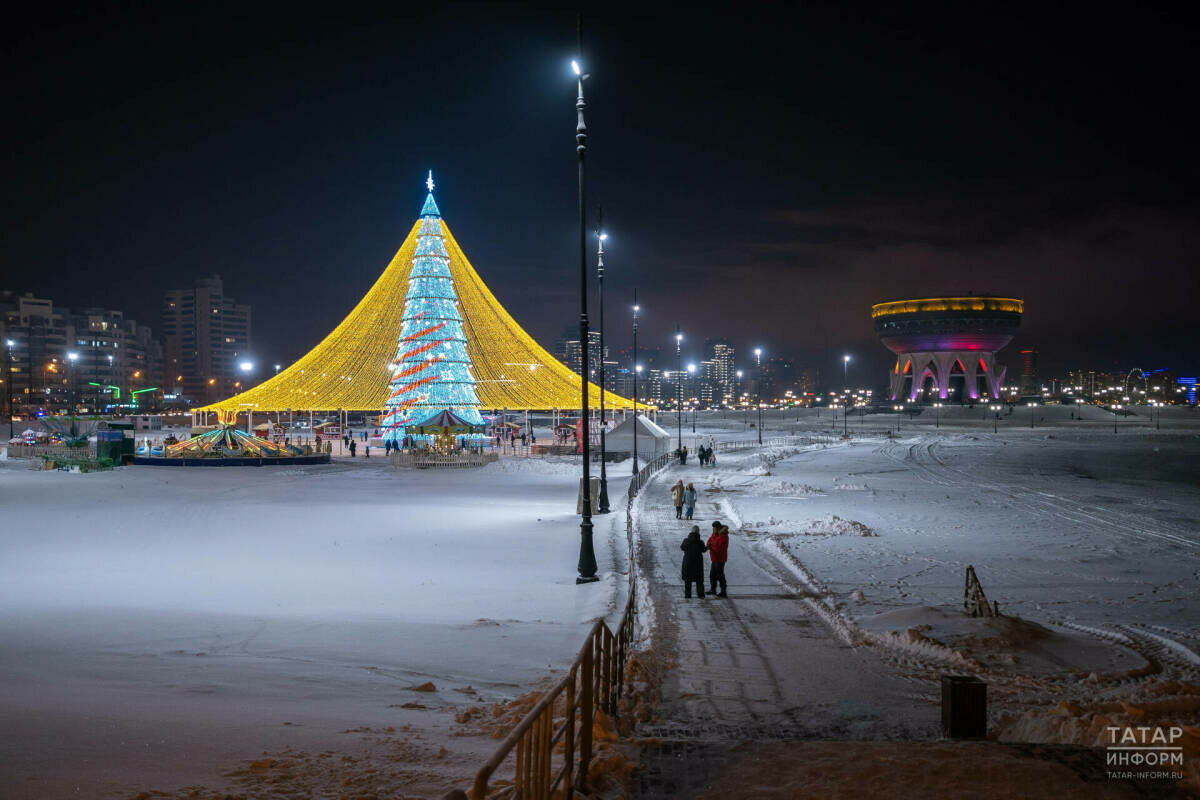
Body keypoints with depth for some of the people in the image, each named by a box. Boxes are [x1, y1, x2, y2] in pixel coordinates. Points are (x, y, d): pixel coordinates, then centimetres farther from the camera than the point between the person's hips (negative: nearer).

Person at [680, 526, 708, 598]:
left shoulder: (686, 541, -16)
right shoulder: (700, 543, -17)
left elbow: (682, 547, 3)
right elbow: (703, 550, 3)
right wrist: (707, 547, 25)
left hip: (687, 562, 0)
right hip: (698, 563, 0)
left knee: (687, 579, 15)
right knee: (699, 579, 14)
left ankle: (687, 594, 17)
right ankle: (700, 594, 14)